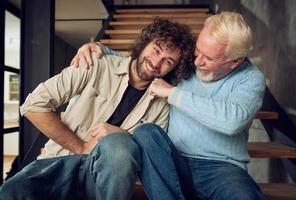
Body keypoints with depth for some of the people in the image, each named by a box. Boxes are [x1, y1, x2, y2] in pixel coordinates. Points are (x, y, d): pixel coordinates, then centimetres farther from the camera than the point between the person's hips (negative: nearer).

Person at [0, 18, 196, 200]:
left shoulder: (162, 104, 3)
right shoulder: (98, 66, -4)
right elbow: (33, 105, -8)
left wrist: (120, 136, -16)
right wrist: (81, 148, -9)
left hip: (106, 169, 2)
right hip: (61, 161, -1)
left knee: (119, 144, -33)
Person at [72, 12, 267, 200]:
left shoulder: (252, 79, -4)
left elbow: (233, 120, -26)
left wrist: (172, 92, -20)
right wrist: (97, 48, 3)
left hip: (220, 166, -3)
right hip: (174, 160, 4)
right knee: (145, 133, -28)